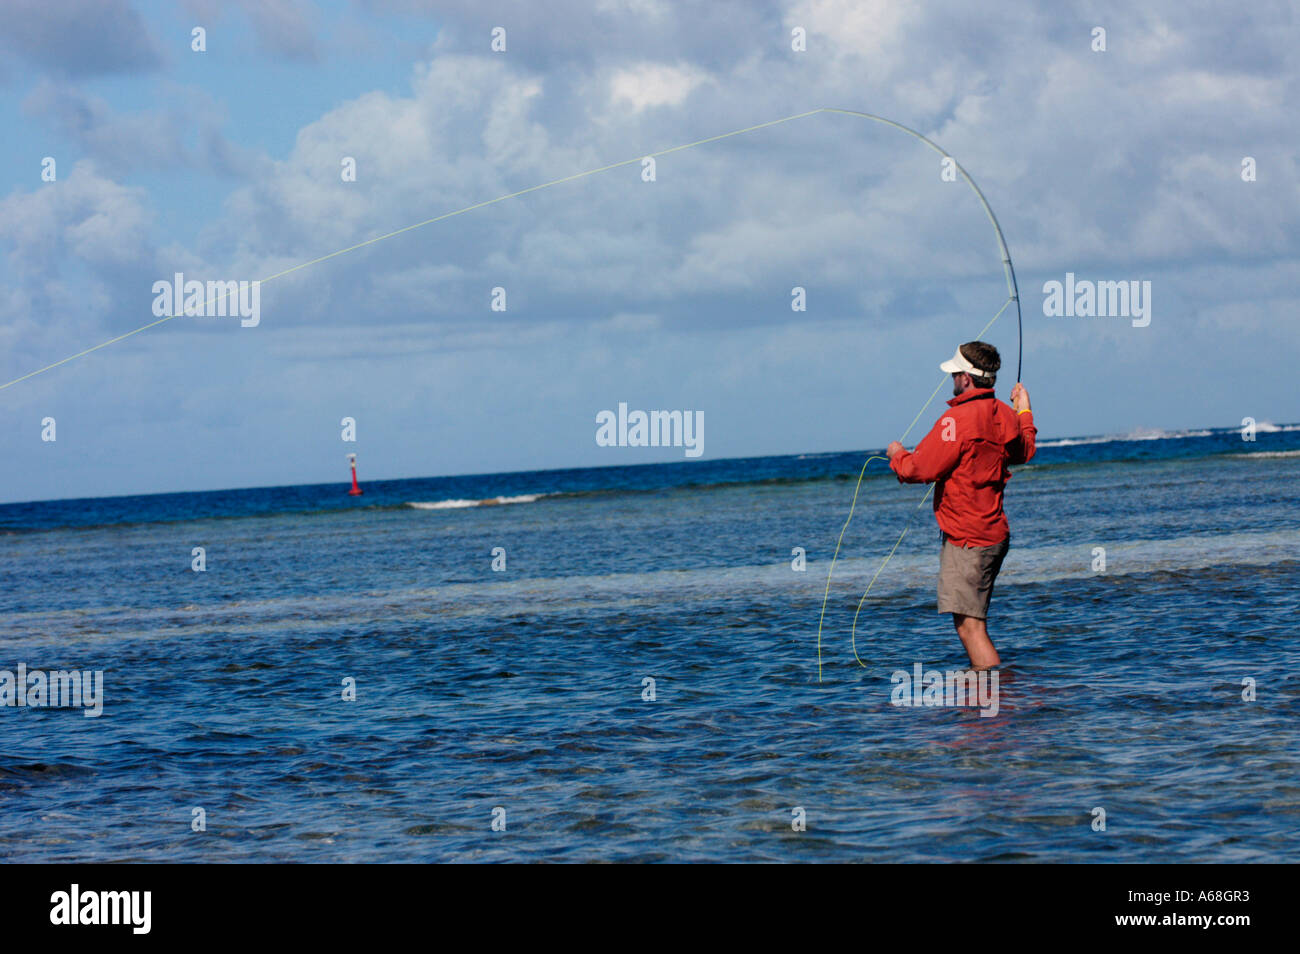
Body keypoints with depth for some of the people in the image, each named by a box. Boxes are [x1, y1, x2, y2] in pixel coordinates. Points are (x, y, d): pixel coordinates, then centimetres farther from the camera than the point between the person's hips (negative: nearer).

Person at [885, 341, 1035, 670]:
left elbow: (920, 470, -19)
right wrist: (1024, 412, 45)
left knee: (970, 627, -10)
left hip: (966, 540, -9)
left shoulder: (958, 420, -19)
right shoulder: (1005, 415, 8)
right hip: (995, 533, 9)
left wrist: (897, 455, 3)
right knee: (973, 623, 20)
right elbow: (1024, 451, 30)